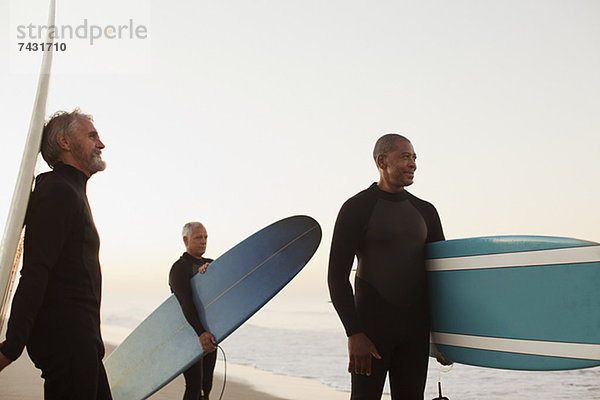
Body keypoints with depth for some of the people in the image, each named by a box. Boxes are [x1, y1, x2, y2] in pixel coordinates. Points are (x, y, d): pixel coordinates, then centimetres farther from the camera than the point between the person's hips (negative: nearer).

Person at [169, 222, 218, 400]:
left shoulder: (210, 264, 15)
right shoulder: (179, 268, -10)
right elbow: (185, 303, -24)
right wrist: (201, 333, -37)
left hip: (208, 334, 7)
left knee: (206, 385, 8)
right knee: (194, 385, -12)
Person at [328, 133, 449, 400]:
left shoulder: (425, 212, 11)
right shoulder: (356, 209, -6)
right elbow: (337, 276, -10)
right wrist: (354, 334, -18)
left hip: (414, 327, 5)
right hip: (371, 320, -5)